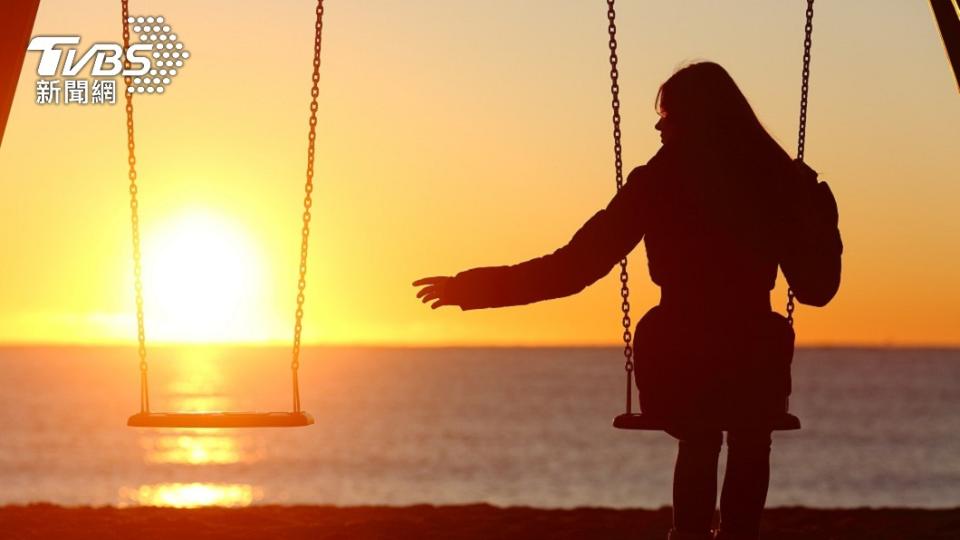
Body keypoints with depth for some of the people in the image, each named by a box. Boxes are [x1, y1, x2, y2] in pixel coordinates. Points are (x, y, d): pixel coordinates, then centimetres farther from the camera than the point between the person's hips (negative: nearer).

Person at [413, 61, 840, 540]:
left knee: (700, 443, 35)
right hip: (754, 368, 1)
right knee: (750, 445, 35)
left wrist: (471, 288, 1)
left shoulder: (656, 184, -6)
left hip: (676, 373, 0)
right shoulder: (780, 180, -2)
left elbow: (573, 268, -7)